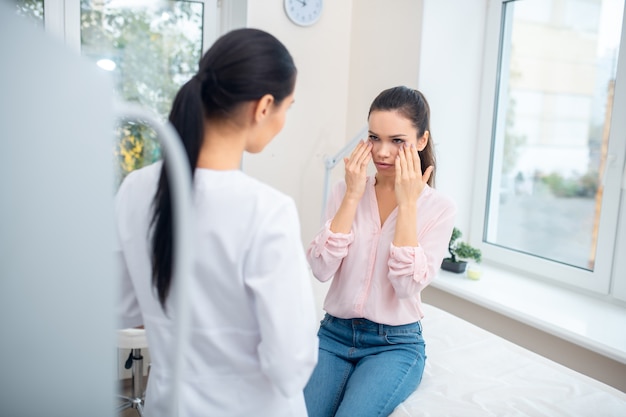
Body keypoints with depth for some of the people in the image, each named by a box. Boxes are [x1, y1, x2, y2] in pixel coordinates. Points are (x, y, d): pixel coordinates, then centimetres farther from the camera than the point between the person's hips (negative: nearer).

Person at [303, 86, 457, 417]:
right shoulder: (344, 192, 0)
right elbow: (321, 269, -12)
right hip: (334, 334, 2)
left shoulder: (439, 208, -5)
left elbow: (408, 286, -17)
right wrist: (353, 196, -14)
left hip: (395, 344, -1)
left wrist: (407, 203, -18)